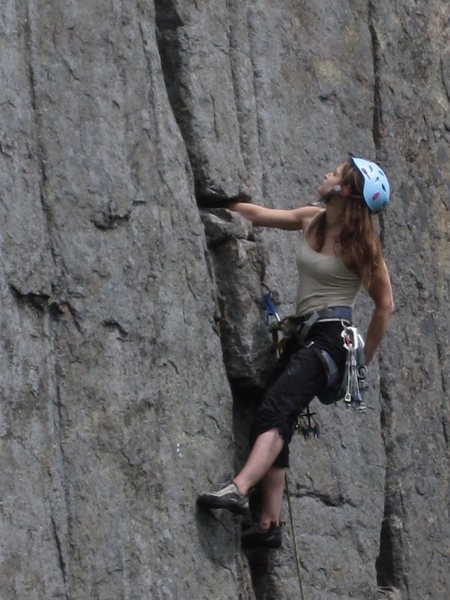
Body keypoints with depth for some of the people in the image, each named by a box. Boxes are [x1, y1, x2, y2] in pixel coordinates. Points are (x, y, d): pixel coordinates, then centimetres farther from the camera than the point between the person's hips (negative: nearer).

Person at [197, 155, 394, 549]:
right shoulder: (312, 221, 13)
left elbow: (385, 305, 1)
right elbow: (257, 214, 24)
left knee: (275, 408, -27)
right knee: (276, 420, -4)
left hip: (331, 337, -7)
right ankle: (270, 523, -9)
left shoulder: (360, 245, -6)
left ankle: (239, 489, -43)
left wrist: (365, 360, 4)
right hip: (304, 334, 7)